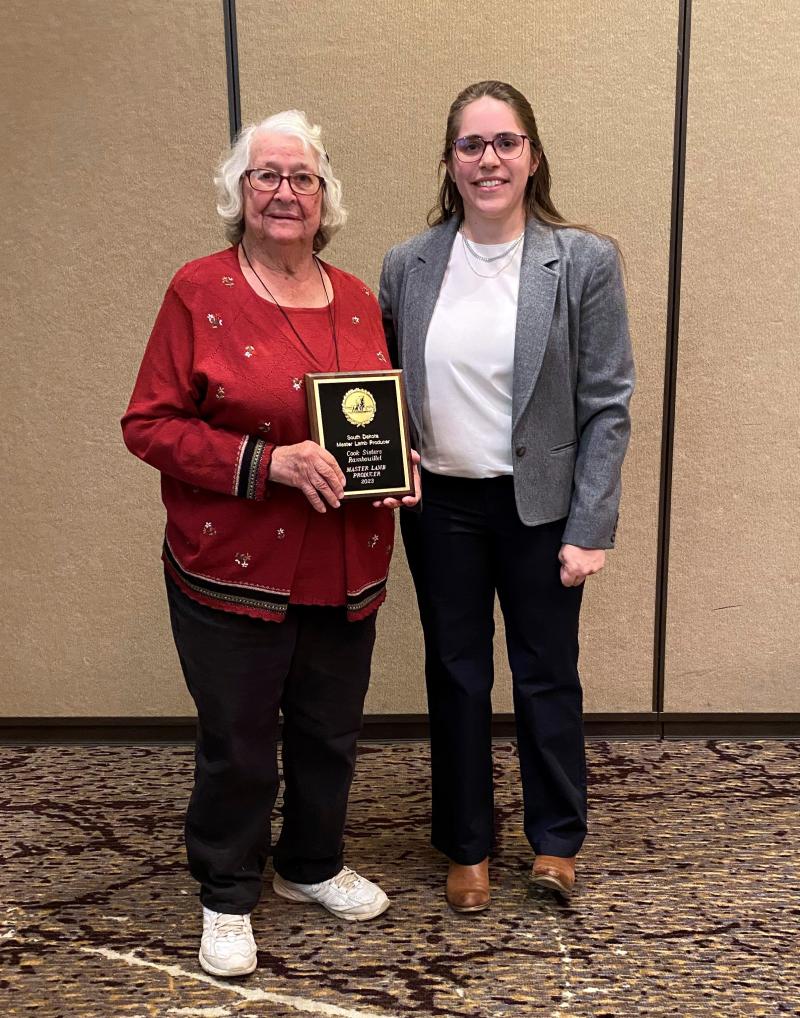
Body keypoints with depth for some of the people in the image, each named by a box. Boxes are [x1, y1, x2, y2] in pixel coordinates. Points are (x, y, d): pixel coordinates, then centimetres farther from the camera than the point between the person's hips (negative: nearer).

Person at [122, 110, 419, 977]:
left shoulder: (356, 299, 6)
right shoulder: (200, 292, -8)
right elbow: (149, 424, -11)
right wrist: (267, 462, -22)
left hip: (345, 570, 5)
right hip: (234, 572, -4)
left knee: (330, 733, 19)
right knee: (238, 745, 10)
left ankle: (311, 865, 44)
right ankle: (226, 896, 35)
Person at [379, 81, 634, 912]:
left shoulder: (584, 262, -7)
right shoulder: (407, 266, 0)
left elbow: (606, 405, -7)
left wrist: (590, 528, -11)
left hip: (540, 507, -2)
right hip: (439, 506, 2)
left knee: (546, 676, 12)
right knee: (455, 675, 14)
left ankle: (556, 837, 36)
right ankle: (466, 846, 34)